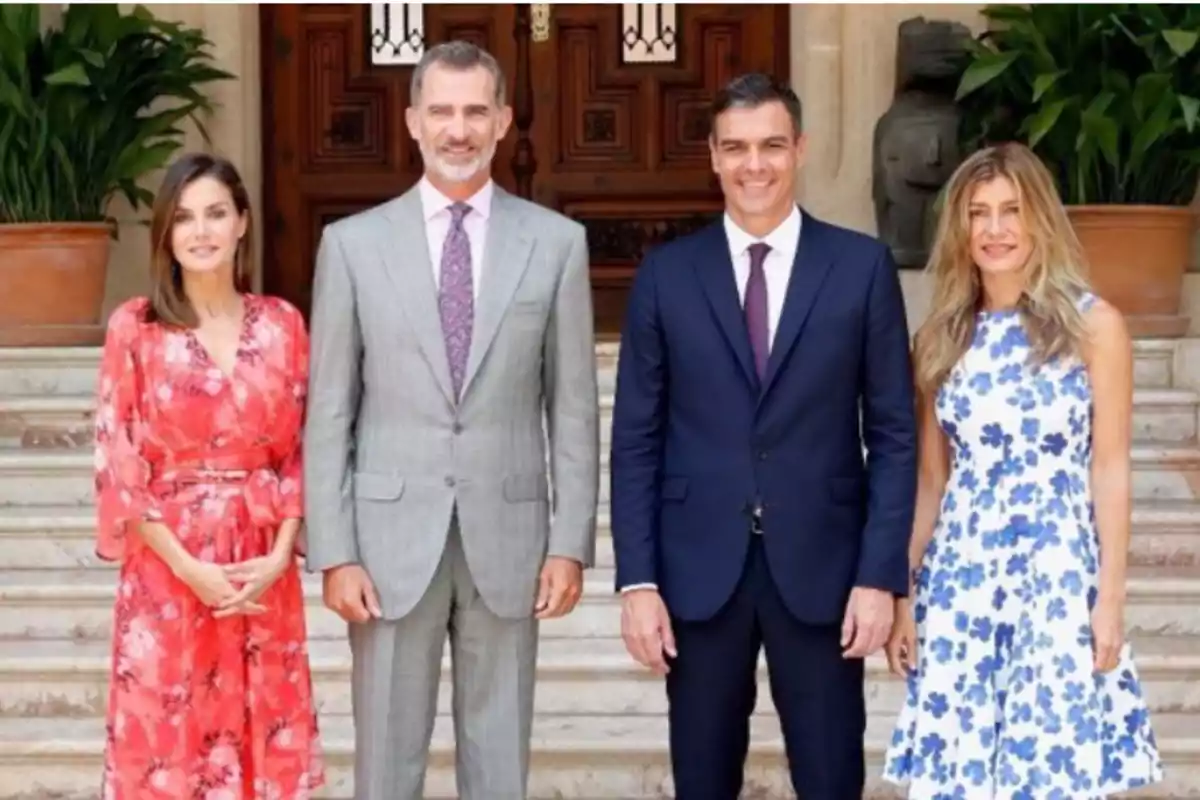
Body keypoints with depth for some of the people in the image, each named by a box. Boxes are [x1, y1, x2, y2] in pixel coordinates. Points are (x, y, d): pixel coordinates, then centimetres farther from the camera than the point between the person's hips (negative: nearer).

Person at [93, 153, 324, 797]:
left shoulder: (282, 324, 5)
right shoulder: (134, 327, -3)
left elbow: (301, 451, 6)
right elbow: (117, 462, -5)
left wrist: (280, 555, -8)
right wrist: (188, 567, -12)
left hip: (263, 570, 2)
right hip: (166, 569, -2)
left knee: (267, 740, 7)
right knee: (166, 742, 2)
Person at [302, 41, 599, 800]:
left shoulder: (556, 241, 2)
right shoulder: (354, 242, 1)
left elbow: (574, 408, 3)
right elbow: (329, 414, 1)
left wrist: (571, 541, -2)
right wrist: (335, 551, -5)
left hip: (508, 537, 0)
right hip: (392, 537, 0)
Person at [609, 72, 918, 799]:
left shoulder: (863, 266, 1)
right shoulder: (666, 275, 3)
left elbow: (894, 432, 1)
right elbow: (636, 440, 3)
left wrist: (881, 574, -6)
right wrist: (638, 579, -3)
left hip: (821, 565, -1)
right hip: (699, 569, 1)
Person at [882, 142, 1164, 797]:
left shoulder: (1093, 325, -2)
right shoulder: (943, 337, 8)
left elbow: (1109, 469, -3)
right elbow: (930, 478, 10)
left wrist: (1110, 597, -7)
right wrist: (903, 593, 6)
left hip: (1058, 573, -3)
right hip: (958, 576, 3)